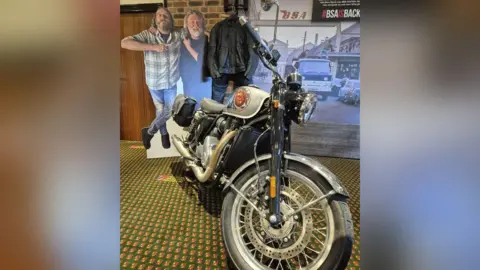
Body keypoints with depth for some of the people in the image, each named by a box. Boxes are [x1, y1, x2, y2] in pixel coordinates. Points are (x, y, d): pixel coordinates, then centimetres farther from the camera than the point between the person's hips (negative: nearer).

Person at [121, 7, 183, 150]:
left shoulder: (178, 35, -7)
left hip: (172, 82, 3)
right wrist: (153, 47, -33)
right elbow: (124, 43, -27)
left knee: (169, 110, 11)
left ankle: (149, 131, 35)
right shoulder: (147, 35, -15)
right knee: (160, 110, 14)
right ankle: (164, 134, 40)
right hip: (154, 83, -2)